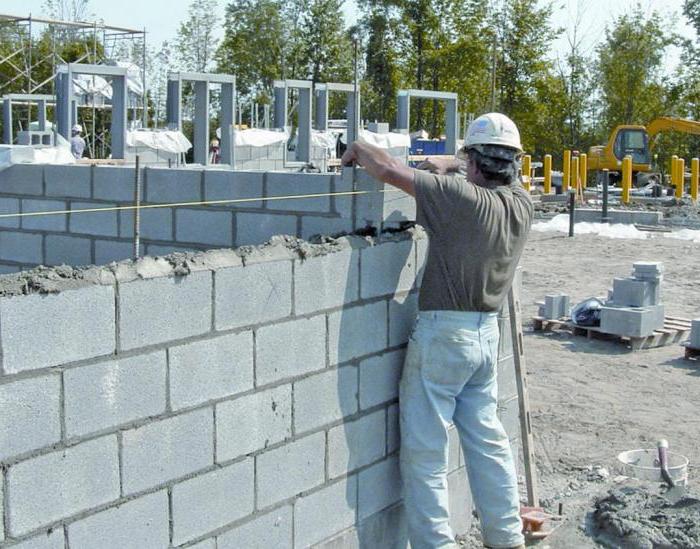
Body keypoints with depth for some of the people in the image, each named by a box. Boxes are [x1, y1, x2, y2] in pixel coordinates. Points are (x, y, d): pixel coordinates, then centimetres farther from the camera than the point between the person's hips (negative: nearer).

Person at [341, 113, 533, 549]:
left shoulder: (462, 198, -19)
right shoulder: (521, 204, 1)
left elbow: (388, 169, -16)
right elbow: (501, 175, 25)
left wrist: (357, 150, 2)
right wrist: (451, 166, 22)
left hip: (444, 333, -7)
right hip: (488, 333, 7)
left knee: (425, 450, 1)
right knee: (488, 441, 18)